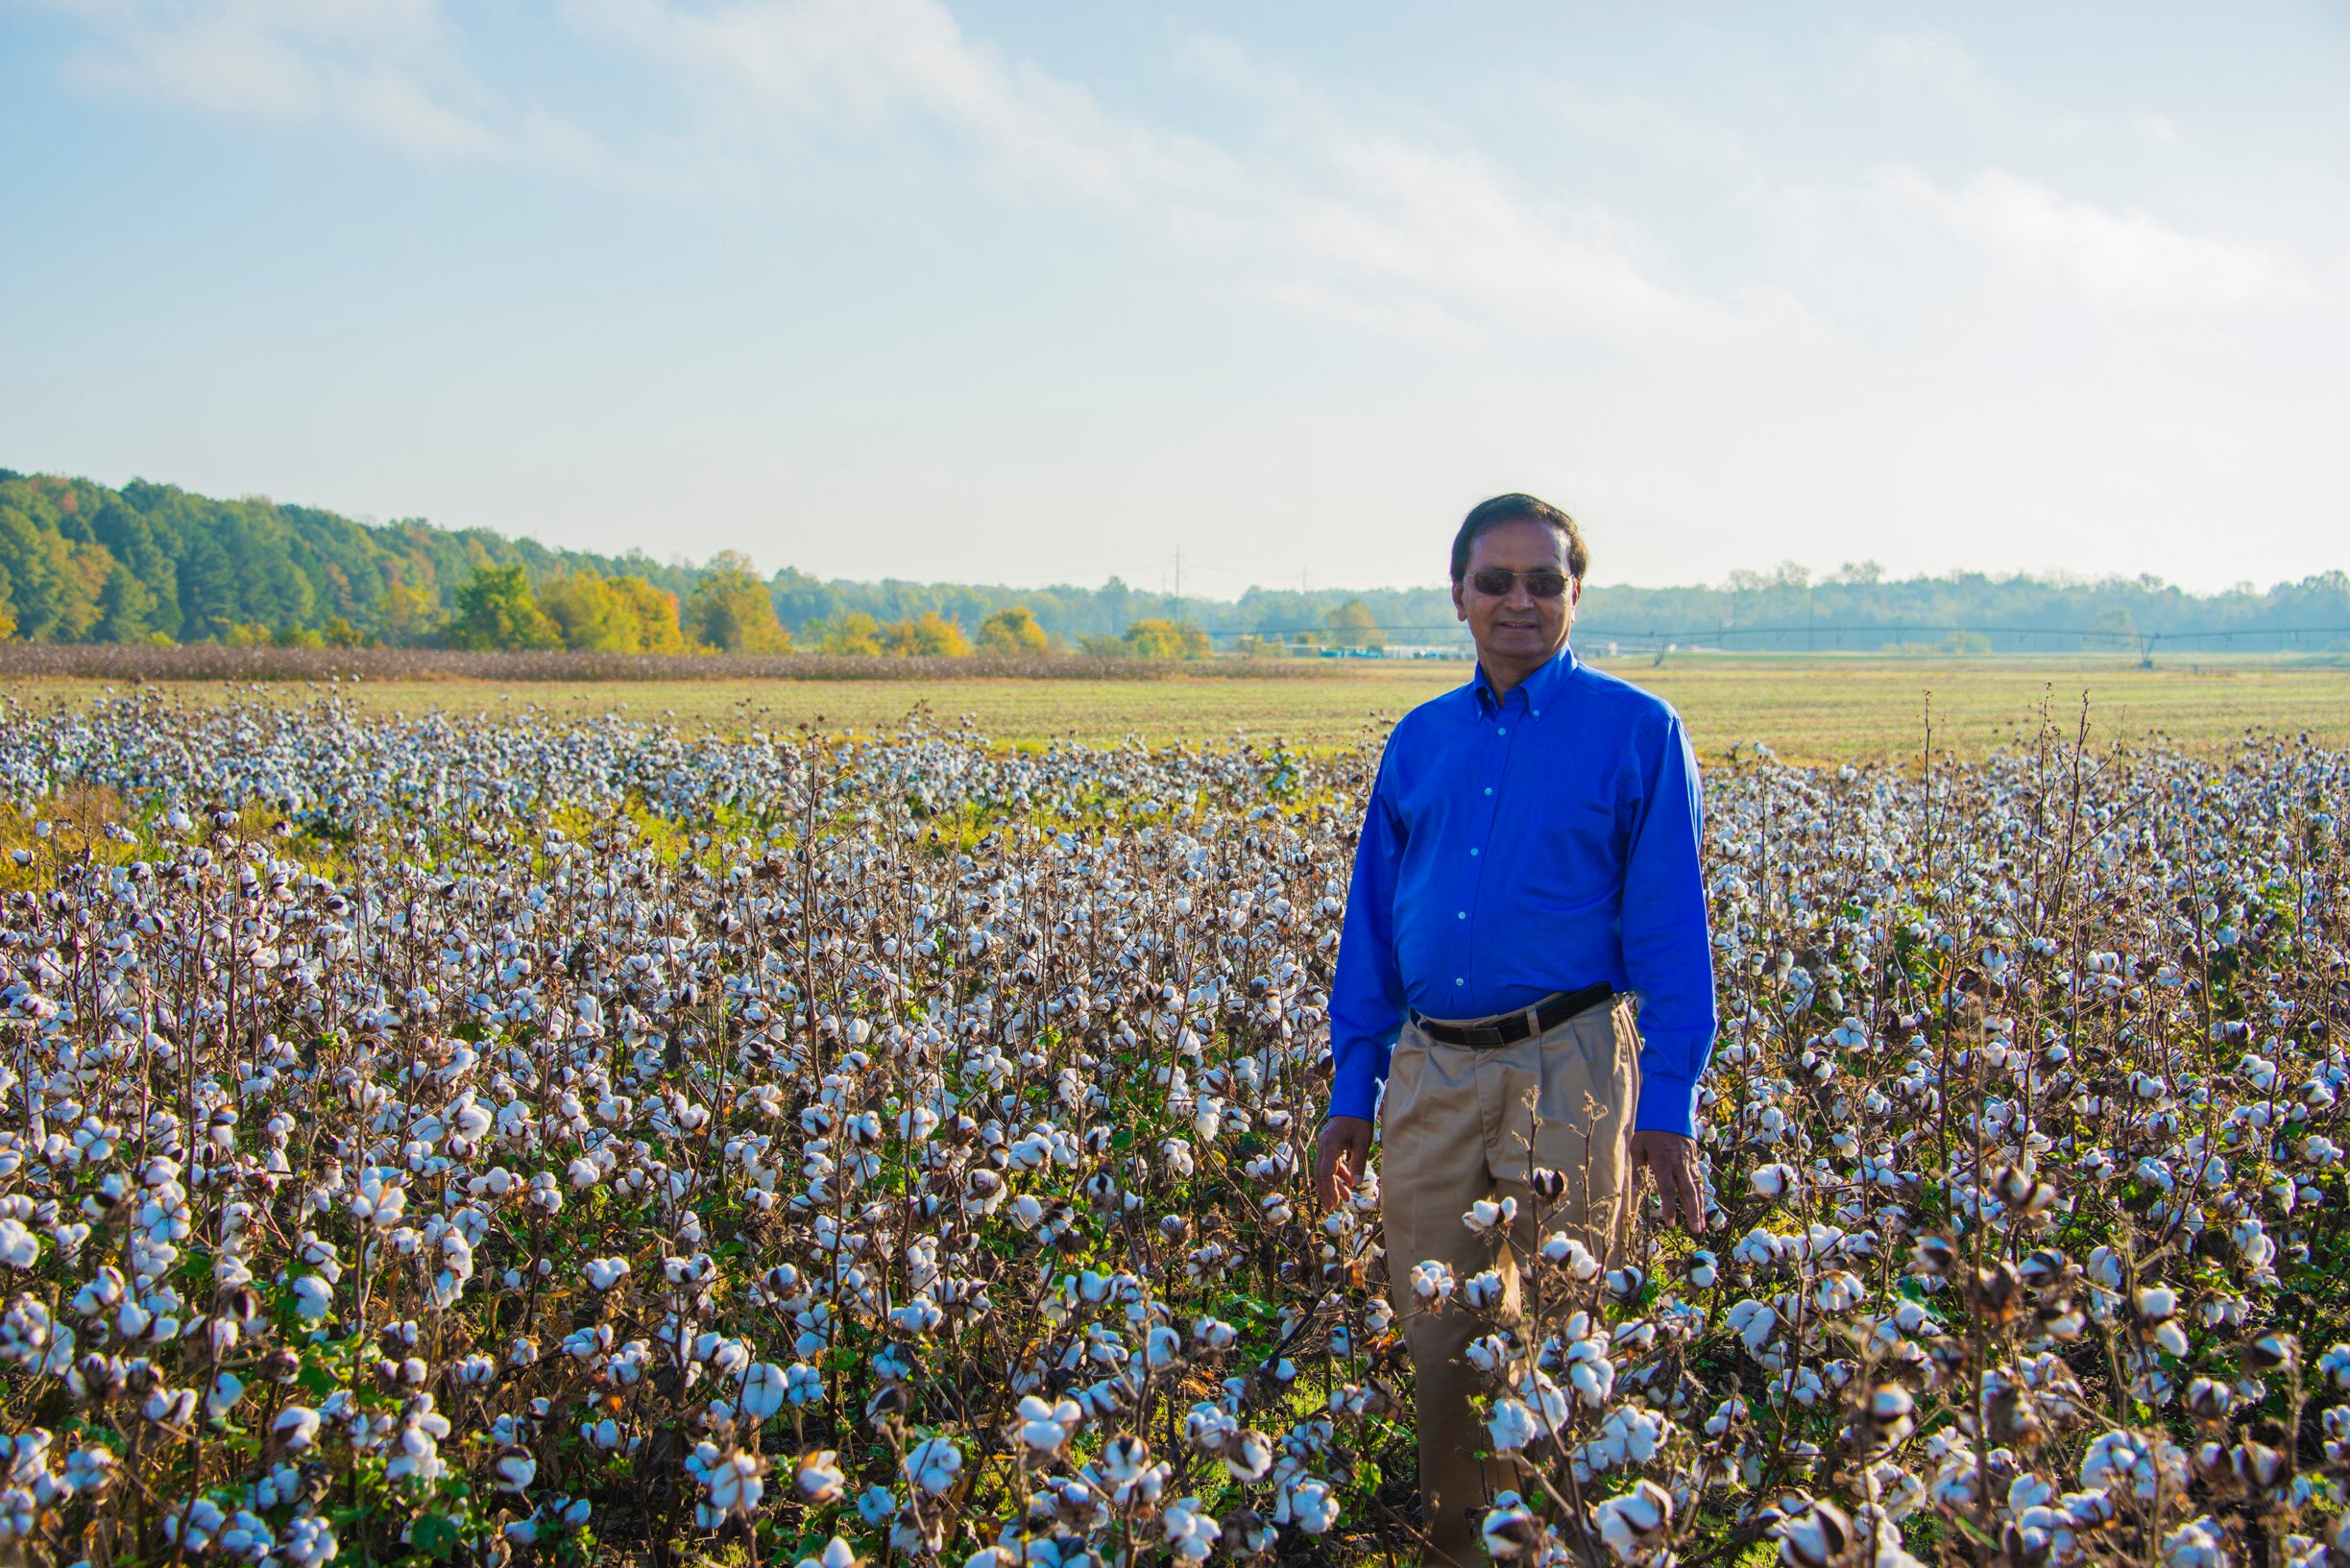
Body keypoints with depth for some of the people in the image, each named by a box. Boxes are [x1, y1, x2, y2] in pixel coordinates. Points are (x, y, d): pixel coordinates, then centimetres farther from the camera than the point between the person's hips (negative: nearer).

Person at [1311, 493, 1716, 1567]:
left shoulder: (1637, 732, -1)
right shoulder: (1419, 741, 11)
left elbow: (1670, 931, -4)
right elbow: (1370, 925, 14)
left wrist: (1668, 1105, -9)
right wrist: (1351, 1092, 11)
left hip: (1567, 1069, -4)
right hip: (1431, 1073, 4)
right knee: (1438, 1332, 11)